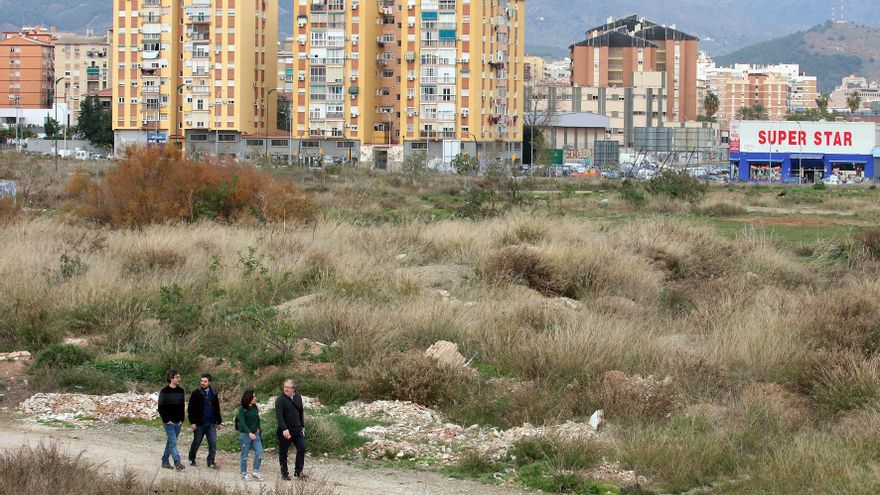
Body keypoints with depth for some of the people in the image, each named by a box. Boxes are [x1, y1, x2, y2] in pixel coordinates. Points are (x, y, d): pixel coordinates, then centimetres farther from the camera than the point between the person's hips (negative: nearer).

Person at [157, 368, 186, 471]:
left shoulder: (180, 391, 10)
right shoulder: (164, 392, -7)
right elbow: (161, 408, -7)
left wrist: (181, 419, 5)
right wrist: (167, 420, -12)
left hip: (178, 423, 6)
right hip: (168, 422, -6)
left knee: (170, 442, 12)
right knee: (173, 442, -13)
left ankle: (165, 461, 22)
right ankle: (177, 463, -21)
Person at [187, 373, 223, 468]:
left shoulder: (213, 394, 8)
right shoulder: (196, 393, -5)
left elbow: (217, 409, 17)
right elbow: (191, 408, -6)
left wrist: (219, 421, 16)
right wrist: (192, 422, -12)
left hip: (211, 424, 3)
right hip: (199, 424, -3)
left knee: (213, 443, -3)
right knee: (196, 442, 9)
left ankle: (211, 461, 5)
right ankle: (192, 459, 27)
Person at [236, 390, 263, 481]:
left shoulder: (255, 408, 6)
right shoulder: (242, 409, -11)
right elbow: (242, 423, -18)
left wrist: (258, 428, 8)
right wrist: (249, 433, -28)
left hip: (255, 434, 5)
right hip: (245, 435, -5)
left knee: (259, 452, -6)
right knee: (244, 455, 4)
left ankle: (255, 472, 5)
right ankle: (244, 474, 17)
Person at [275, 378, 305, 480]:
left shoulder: (298, 398, 8)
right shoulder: (280, 400, -11)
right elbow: (278, 415, -21)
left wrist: (302, 426, 18)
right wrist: (284, 429, -30)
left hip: (297, 429, 5)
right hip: (285, 431, -4)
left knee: (302, 448, -6)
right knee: (283, 453, 3)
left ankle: (298, 471, 3)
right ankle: (284, 474, 12)